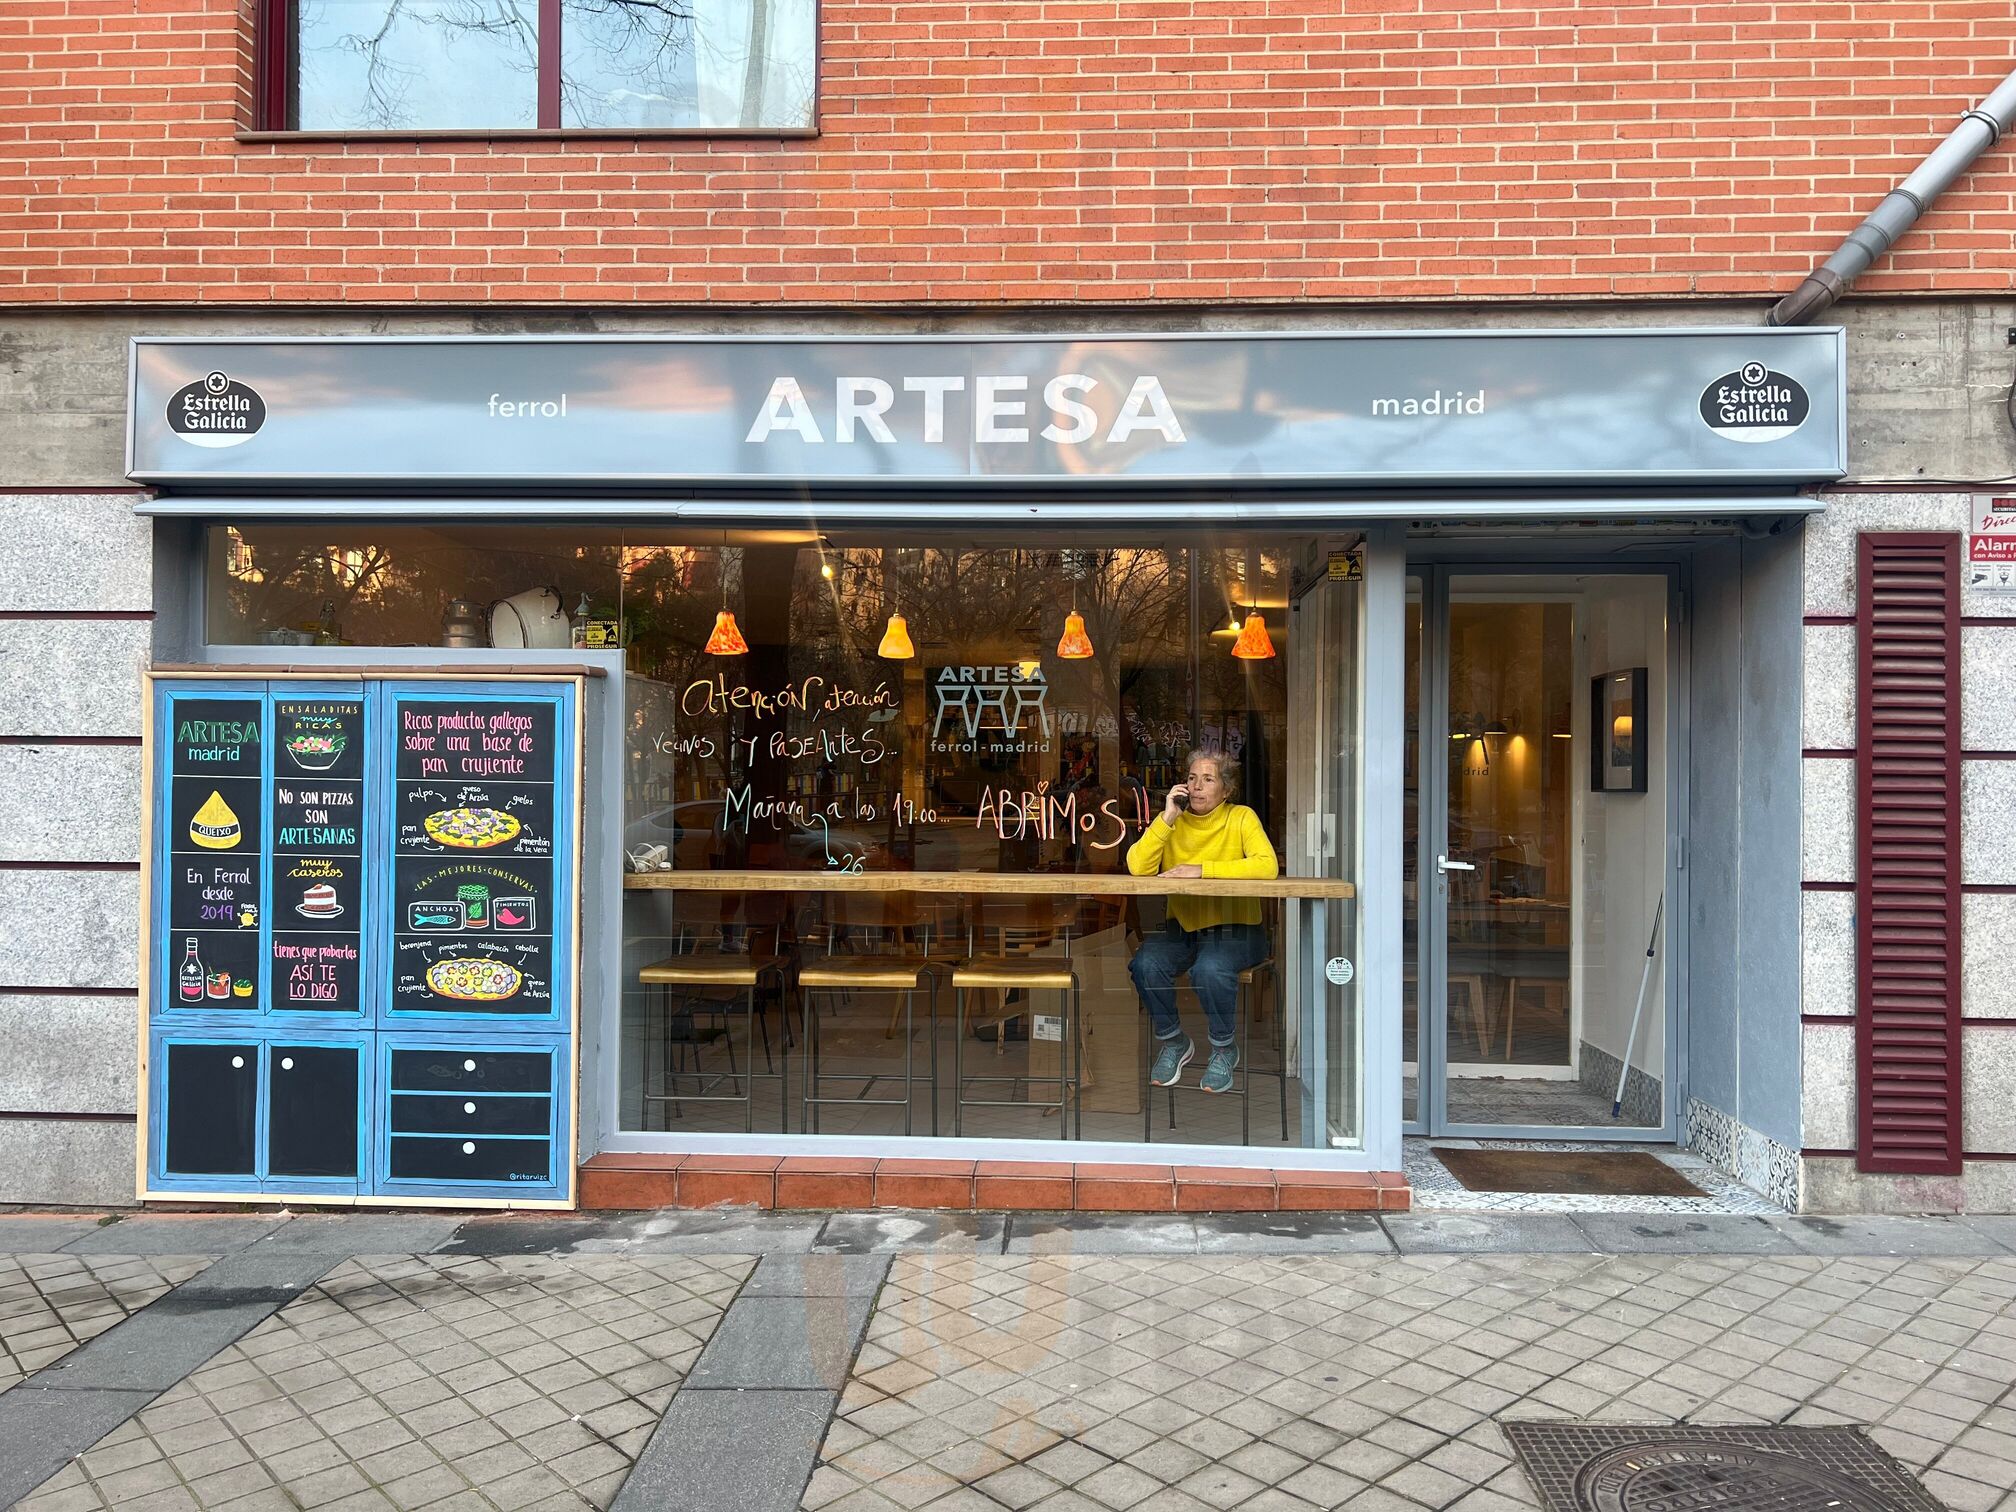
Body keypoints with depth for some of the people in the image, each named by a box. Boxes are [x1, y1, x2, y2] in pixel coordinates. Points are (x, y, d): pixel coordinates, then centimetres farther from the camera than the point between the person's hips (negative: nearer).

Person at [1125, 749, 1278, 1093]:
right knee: (1145, 964, -26)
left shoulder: (1241, 818, -3)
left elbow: (1267, 865, -22)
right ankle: (1174, 1042, 2)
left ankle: (1224, 1050, -3)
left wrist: (1203, 868, -25)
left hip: (1235, 930, -3)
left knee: (1209, 969, -33)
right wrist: (1168, 817, -18)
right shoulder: (1173, 821, 5)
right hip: (1181, 929, 3)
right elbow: (1138, 867, -11)